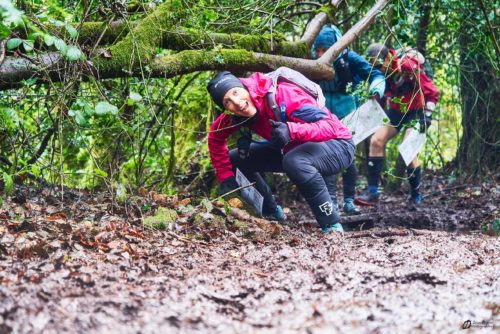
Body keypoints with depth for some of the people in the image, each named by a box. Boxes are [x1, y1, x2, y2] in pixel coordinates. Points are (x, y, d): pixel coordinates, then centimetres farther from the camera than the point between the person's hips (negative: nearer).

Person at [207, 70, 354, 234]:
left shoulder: (281, 94, -30)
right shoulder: (235, 117, -10)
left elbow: (331, 126, -33)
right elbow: (216, 137, 9)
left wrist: (292, 131, -48)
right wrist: (226, 177, 0)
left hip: (337, 145, -8)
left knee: (294, 161, -39)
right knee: (235, 159, 4)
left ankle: (333, 228, -26)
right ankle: (272, 214, 18)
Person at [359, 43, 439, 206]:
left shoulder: (408, 66, -27)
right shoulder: (380, 72, -7)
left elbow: (431, 91, -23)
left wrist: (427, 115, -27)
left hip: (416, 111, -6)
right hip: (396, 111, 6)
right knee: (376, 141, -11)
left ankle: (416, 196, 1)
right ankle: (373, 191, -8)